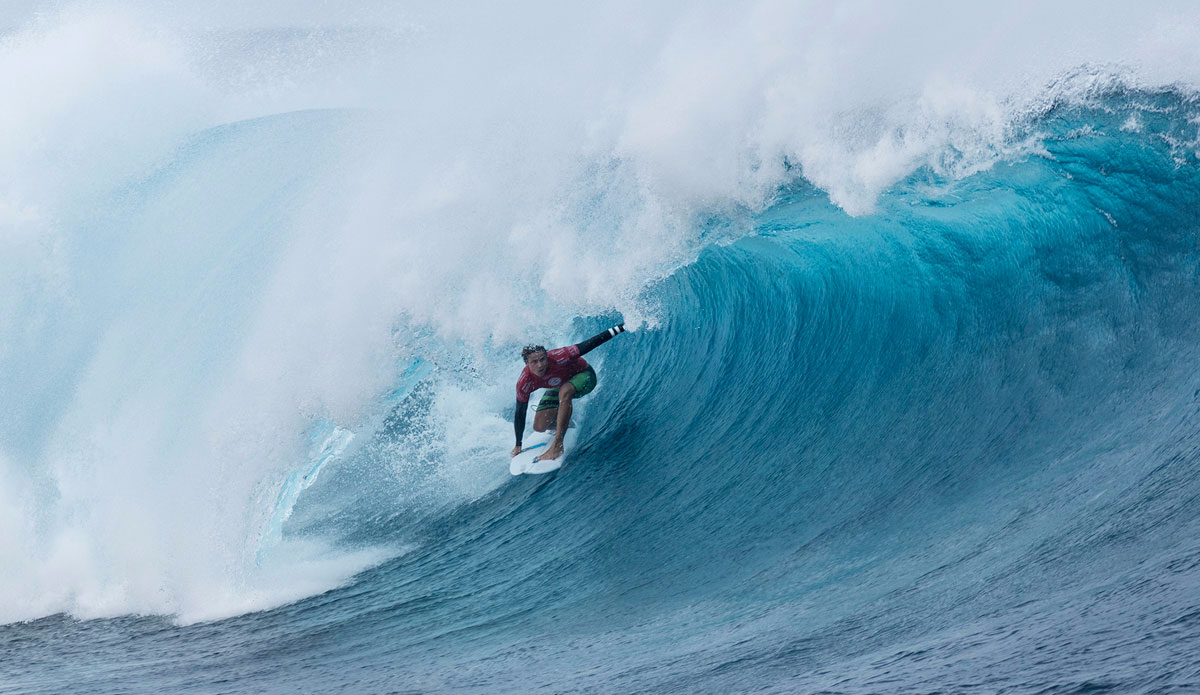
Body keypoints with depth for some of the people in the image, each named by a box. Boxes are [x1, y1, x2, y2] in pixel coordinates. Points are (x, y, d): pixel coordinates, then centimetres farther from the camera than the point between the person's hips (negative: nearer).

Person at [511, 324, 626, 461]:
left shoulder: (558, 357, -38)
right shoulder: (524, 383, -28)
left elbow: (588, 345, -30)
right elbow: (520, 414, -15)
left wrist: (617, 329, -31)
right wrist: (518, 445, -8)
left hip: (583, 375, -4)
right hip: (558, 386, 4)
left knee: (564, 392, -39)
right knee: (539, 427, -6)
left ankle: (558, 445, -36)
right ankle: (563, 422, 31)